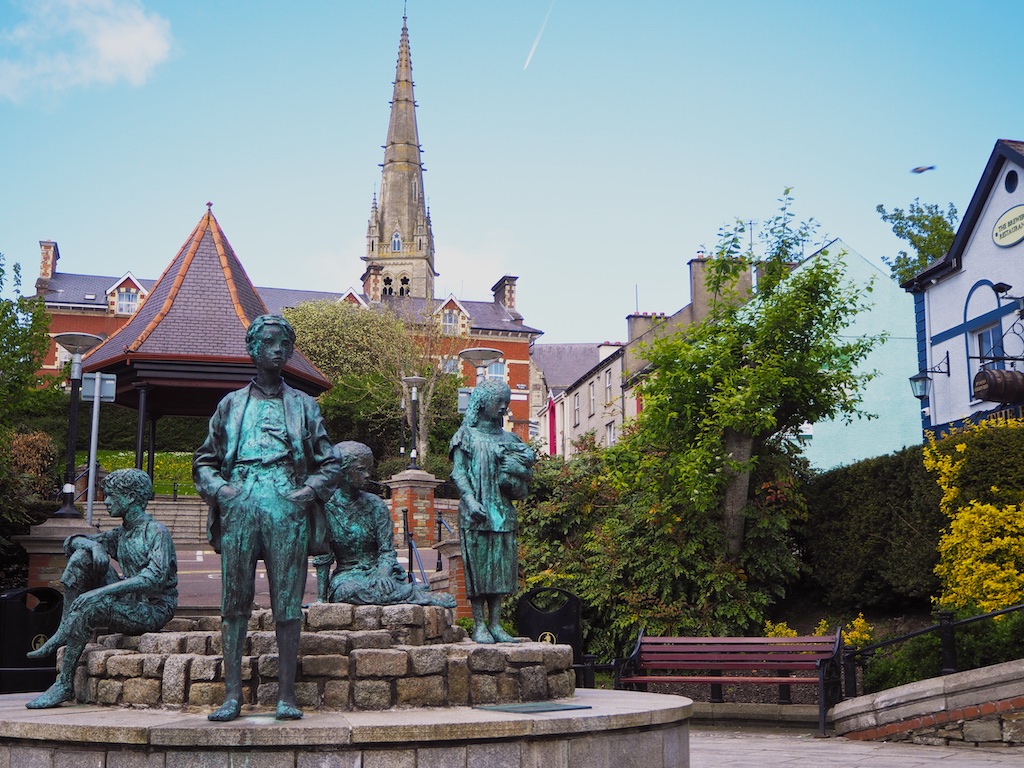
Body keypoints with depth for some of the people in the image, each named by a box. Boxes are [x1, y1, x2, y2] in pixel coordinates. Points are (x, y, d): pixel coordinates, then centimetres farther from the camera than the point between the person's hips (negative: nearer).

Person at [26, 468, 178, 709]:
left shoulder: (157, 531, -10)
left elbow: (155, 578, -25)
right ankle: (63, 632, -11)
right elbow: (71, 542, 18)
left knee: (88, 604, -30)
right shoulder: (120, 533, 15)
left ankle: (65, 685, -21)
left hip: (154, 610, -8)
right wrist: (94, 545, -6)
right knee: (82, 556, -6)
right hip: (128, 602, 8)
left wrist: (102, 591, -31)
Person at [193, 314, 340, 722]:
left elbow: (330, 463, 16)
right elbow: (204, 461, 19)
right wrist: (216, 487, -1)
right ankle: (232, 694, 2)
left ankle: (286, 695, 1)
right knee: (234, 601, -2)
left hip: (288, 508, 0)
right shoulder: (231, 404, 18)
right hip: (239, 506, 1)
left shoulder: (303, 405, 17)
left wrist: (312, 489, -2)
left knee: (288, 604, -3)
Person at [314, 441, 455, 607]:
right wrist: (321, 597, -9)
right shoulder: (327, 508, -4)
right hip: (346, 575, 0)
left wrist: (382, 575, -25)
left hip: (376, 571, 0)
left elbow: (387, 551, -4)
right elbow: (322, 558, -2)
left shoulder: (376, 505, 0)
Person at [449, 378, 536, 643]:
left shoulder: (506, 438, 17)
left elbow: (529, 471, 19)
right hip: (476, 512, -5)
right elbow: (458, 472, -4)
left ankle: (495, 624, 8)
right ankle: (479, 625, -1)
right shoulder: (467, 435, 4)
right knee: (478, 564, -5)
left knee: (501, 565, 3)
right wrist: (470, 500, -18)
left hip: (503, 511, 5)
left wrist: (518, 469, -4)